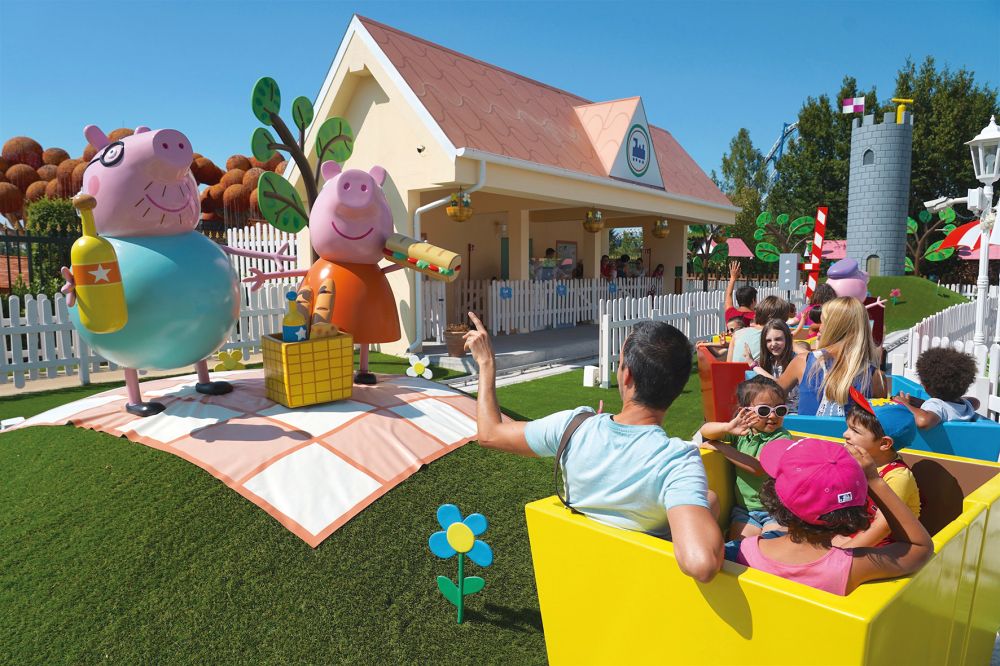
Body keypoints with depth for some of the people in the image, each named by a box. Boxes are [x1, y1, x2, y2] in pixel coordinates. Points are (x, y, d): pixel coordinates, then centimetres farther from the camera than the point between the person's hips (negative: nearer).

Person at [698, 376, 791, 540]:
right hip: (744, 509, 2)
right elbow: (705, 431, -10)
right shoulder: (741, 431, 1)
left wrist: (720, 447, -15)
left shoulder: (781, 437, -10)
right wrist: (728, 427, -31)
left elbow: (759, 468, -21)